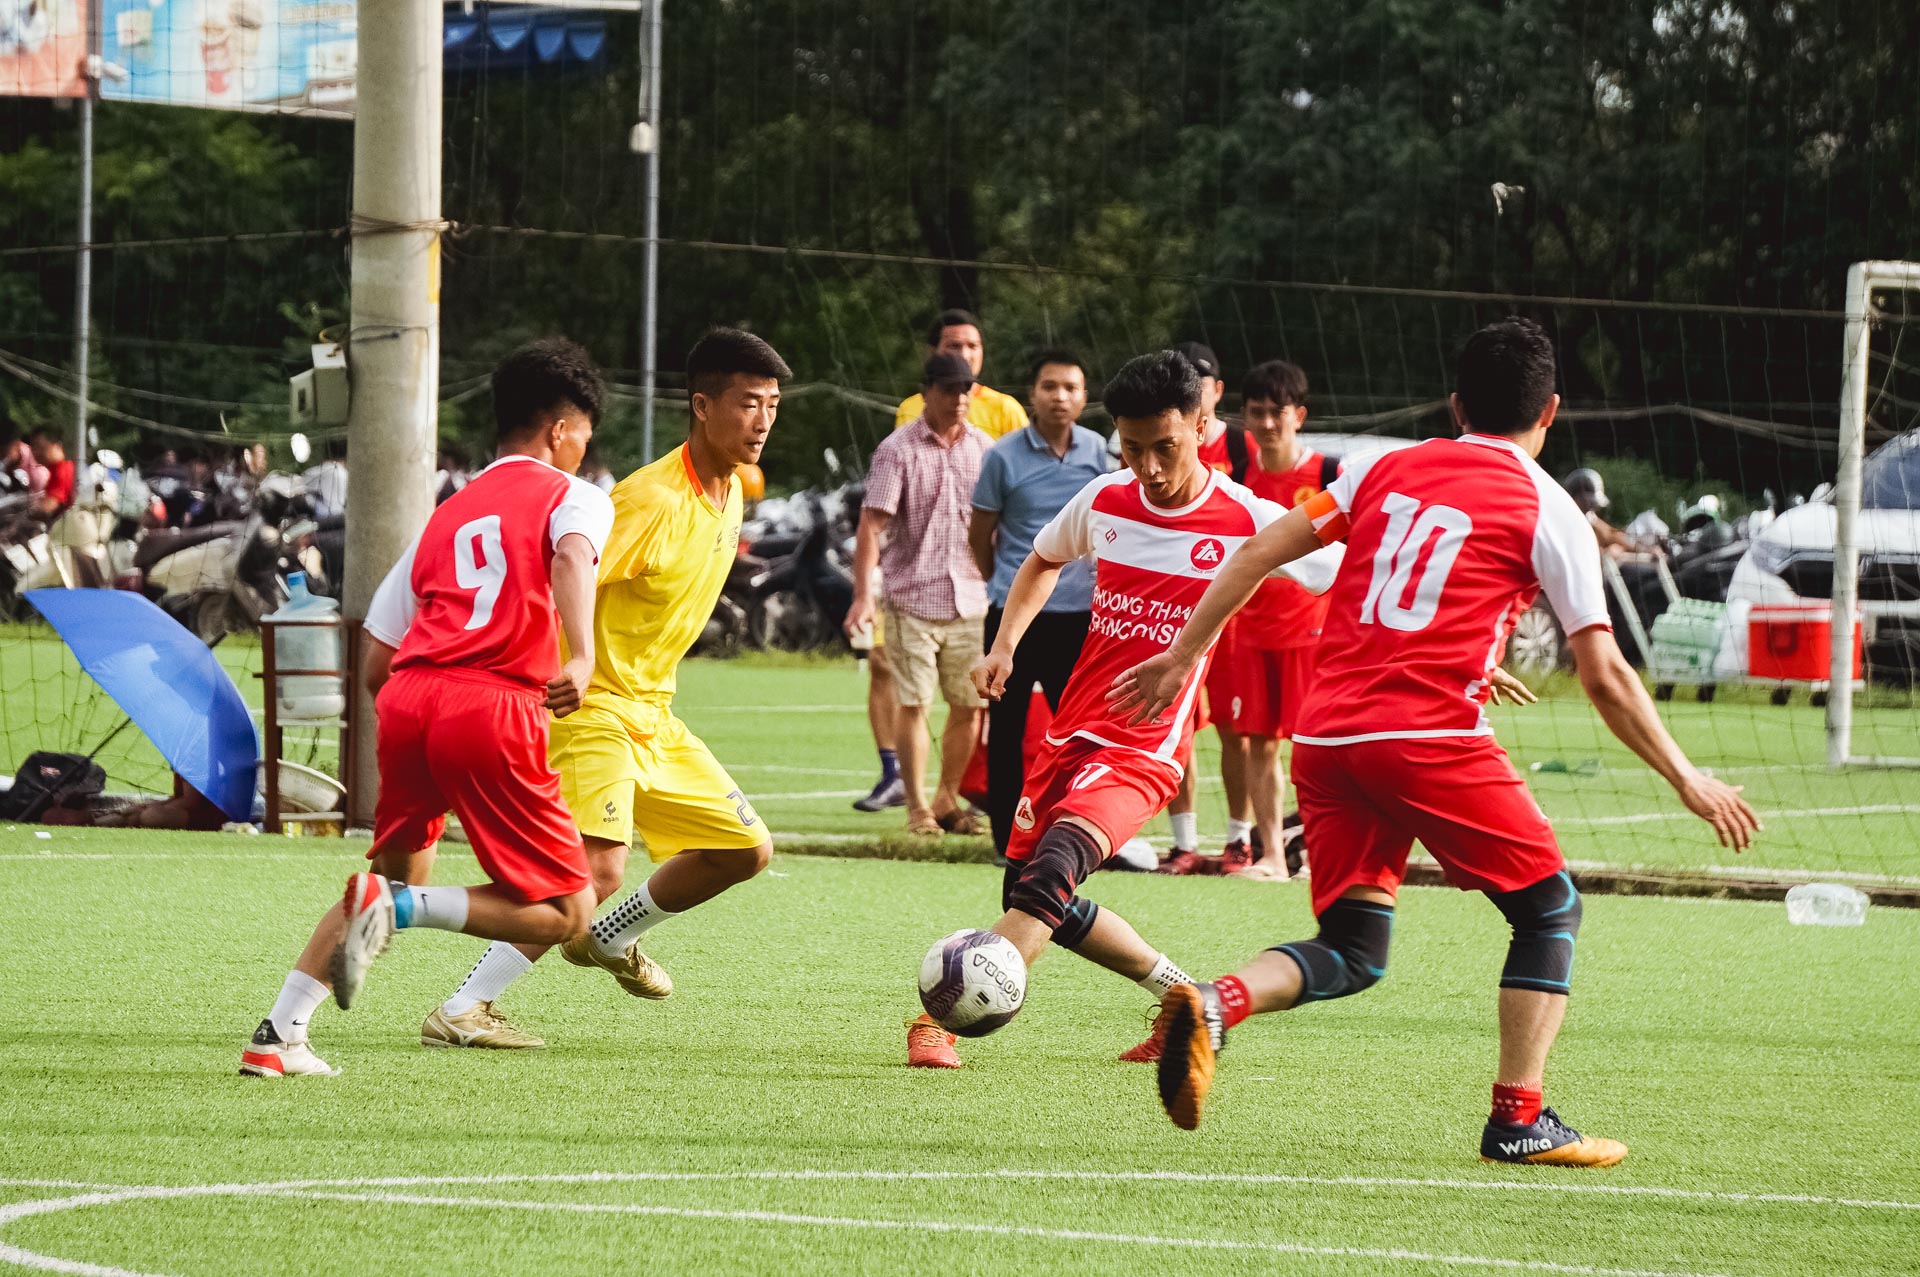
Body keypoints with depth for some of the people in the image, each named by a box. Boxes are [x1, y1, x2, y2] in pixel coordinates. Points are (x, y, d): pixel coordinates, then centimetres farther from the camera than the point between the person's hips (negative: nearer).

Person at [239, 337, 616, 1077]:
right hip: (495, 710, -6)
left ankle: (279, 1036, 17)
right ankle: (398, 908, -18)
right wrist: (580, 658, -30)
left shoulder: (446, 518, 28)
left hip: (408, 699, 6)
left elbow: (376, 665, 26)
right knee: (568, 911, 2)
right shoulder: (575, 497, 12)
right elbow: (572, 555, -15)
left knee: (398, 874, 27)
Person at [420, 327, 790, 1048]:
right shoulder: (654, 501, -22)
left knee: (745, 849, 12)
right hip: (593, 711, -9)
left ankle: (611, 938, 33)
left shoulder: (731, 490, 7)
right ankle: (461, 1012, -22)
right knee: (598, 866, -26)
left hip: (652, 715, 9)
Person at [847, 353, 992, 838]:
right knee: (914, 703, -5)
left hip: (970, 598, 4)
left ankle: (947, 801, 20)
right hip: (912, 597, -4)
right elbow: (872, 525, -10)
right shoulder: (898, 450, -5)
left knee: (969, 705, 6)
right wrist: (863, 595, -19)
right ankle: (917, 808, 2)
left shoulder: (983, 449, 8)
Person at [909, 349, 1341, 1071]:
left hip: (1146, 752, -6)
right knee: (1032, 902, 13)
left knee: (1048, 872, -29)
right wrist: (1004, 645, 12)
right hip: (1072, 734, 6)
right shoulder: (1103, 501, 2)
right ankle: (1179, 994, 32)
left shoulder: (1247, 522, -11)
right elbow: (1045, 559, 25)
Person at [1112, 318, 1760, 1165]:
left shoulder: (1385, 470, 16)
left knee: (1352, 954, 12)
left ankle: (1212, 1004, -16)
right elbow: (1604, 678, 2)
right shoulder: (1545, 509, 4)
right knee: (1550, 909, 13)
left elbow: (1260, 552, 12)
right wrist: (1687, 781, 12)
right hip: (1433, 737, -5)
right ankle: (1519, 1120, 4)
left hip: (1324, 736, 5)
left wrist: (1184, 657, 19)